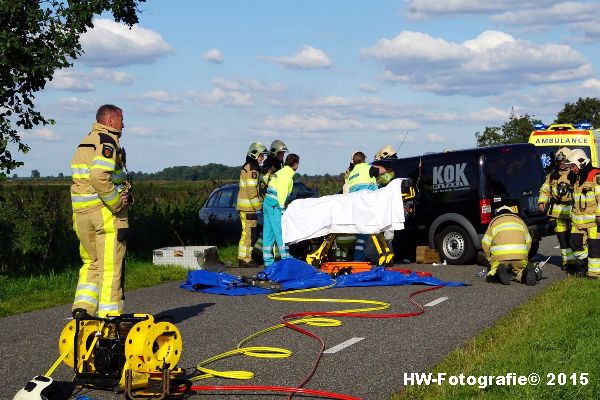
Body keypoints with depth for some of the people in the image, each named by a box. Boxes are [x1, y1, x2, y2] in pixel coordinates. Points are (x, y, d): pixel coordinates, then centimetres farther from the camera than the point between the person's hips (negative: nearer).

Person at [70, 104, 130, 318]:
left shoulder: (84, 144, 19)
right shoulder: (107, 141, -10)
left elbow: (84, 179, 13)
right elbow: (99, 176, -26)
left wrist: (119, 195, 3)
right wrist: (117, 203, -16)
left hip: (81, 212, 8)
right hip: (107, 212, -8)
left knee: (91, 262, 18)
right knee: (111, 266, -1)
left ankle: (82, 306, 9)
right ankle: (109, 313, 2)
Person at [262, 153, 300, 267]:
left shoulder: (280, 172, 21)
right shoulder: (287, 174, -9)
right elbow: (282, 191, -17)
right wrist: (282, 207, -18)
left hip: (267, 202, 10)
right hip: (274, 204, -10)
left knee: (268, 232, 8)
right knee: (280, 232, -7)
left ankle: (268, 260, 10)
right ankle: (286, 258, -6)